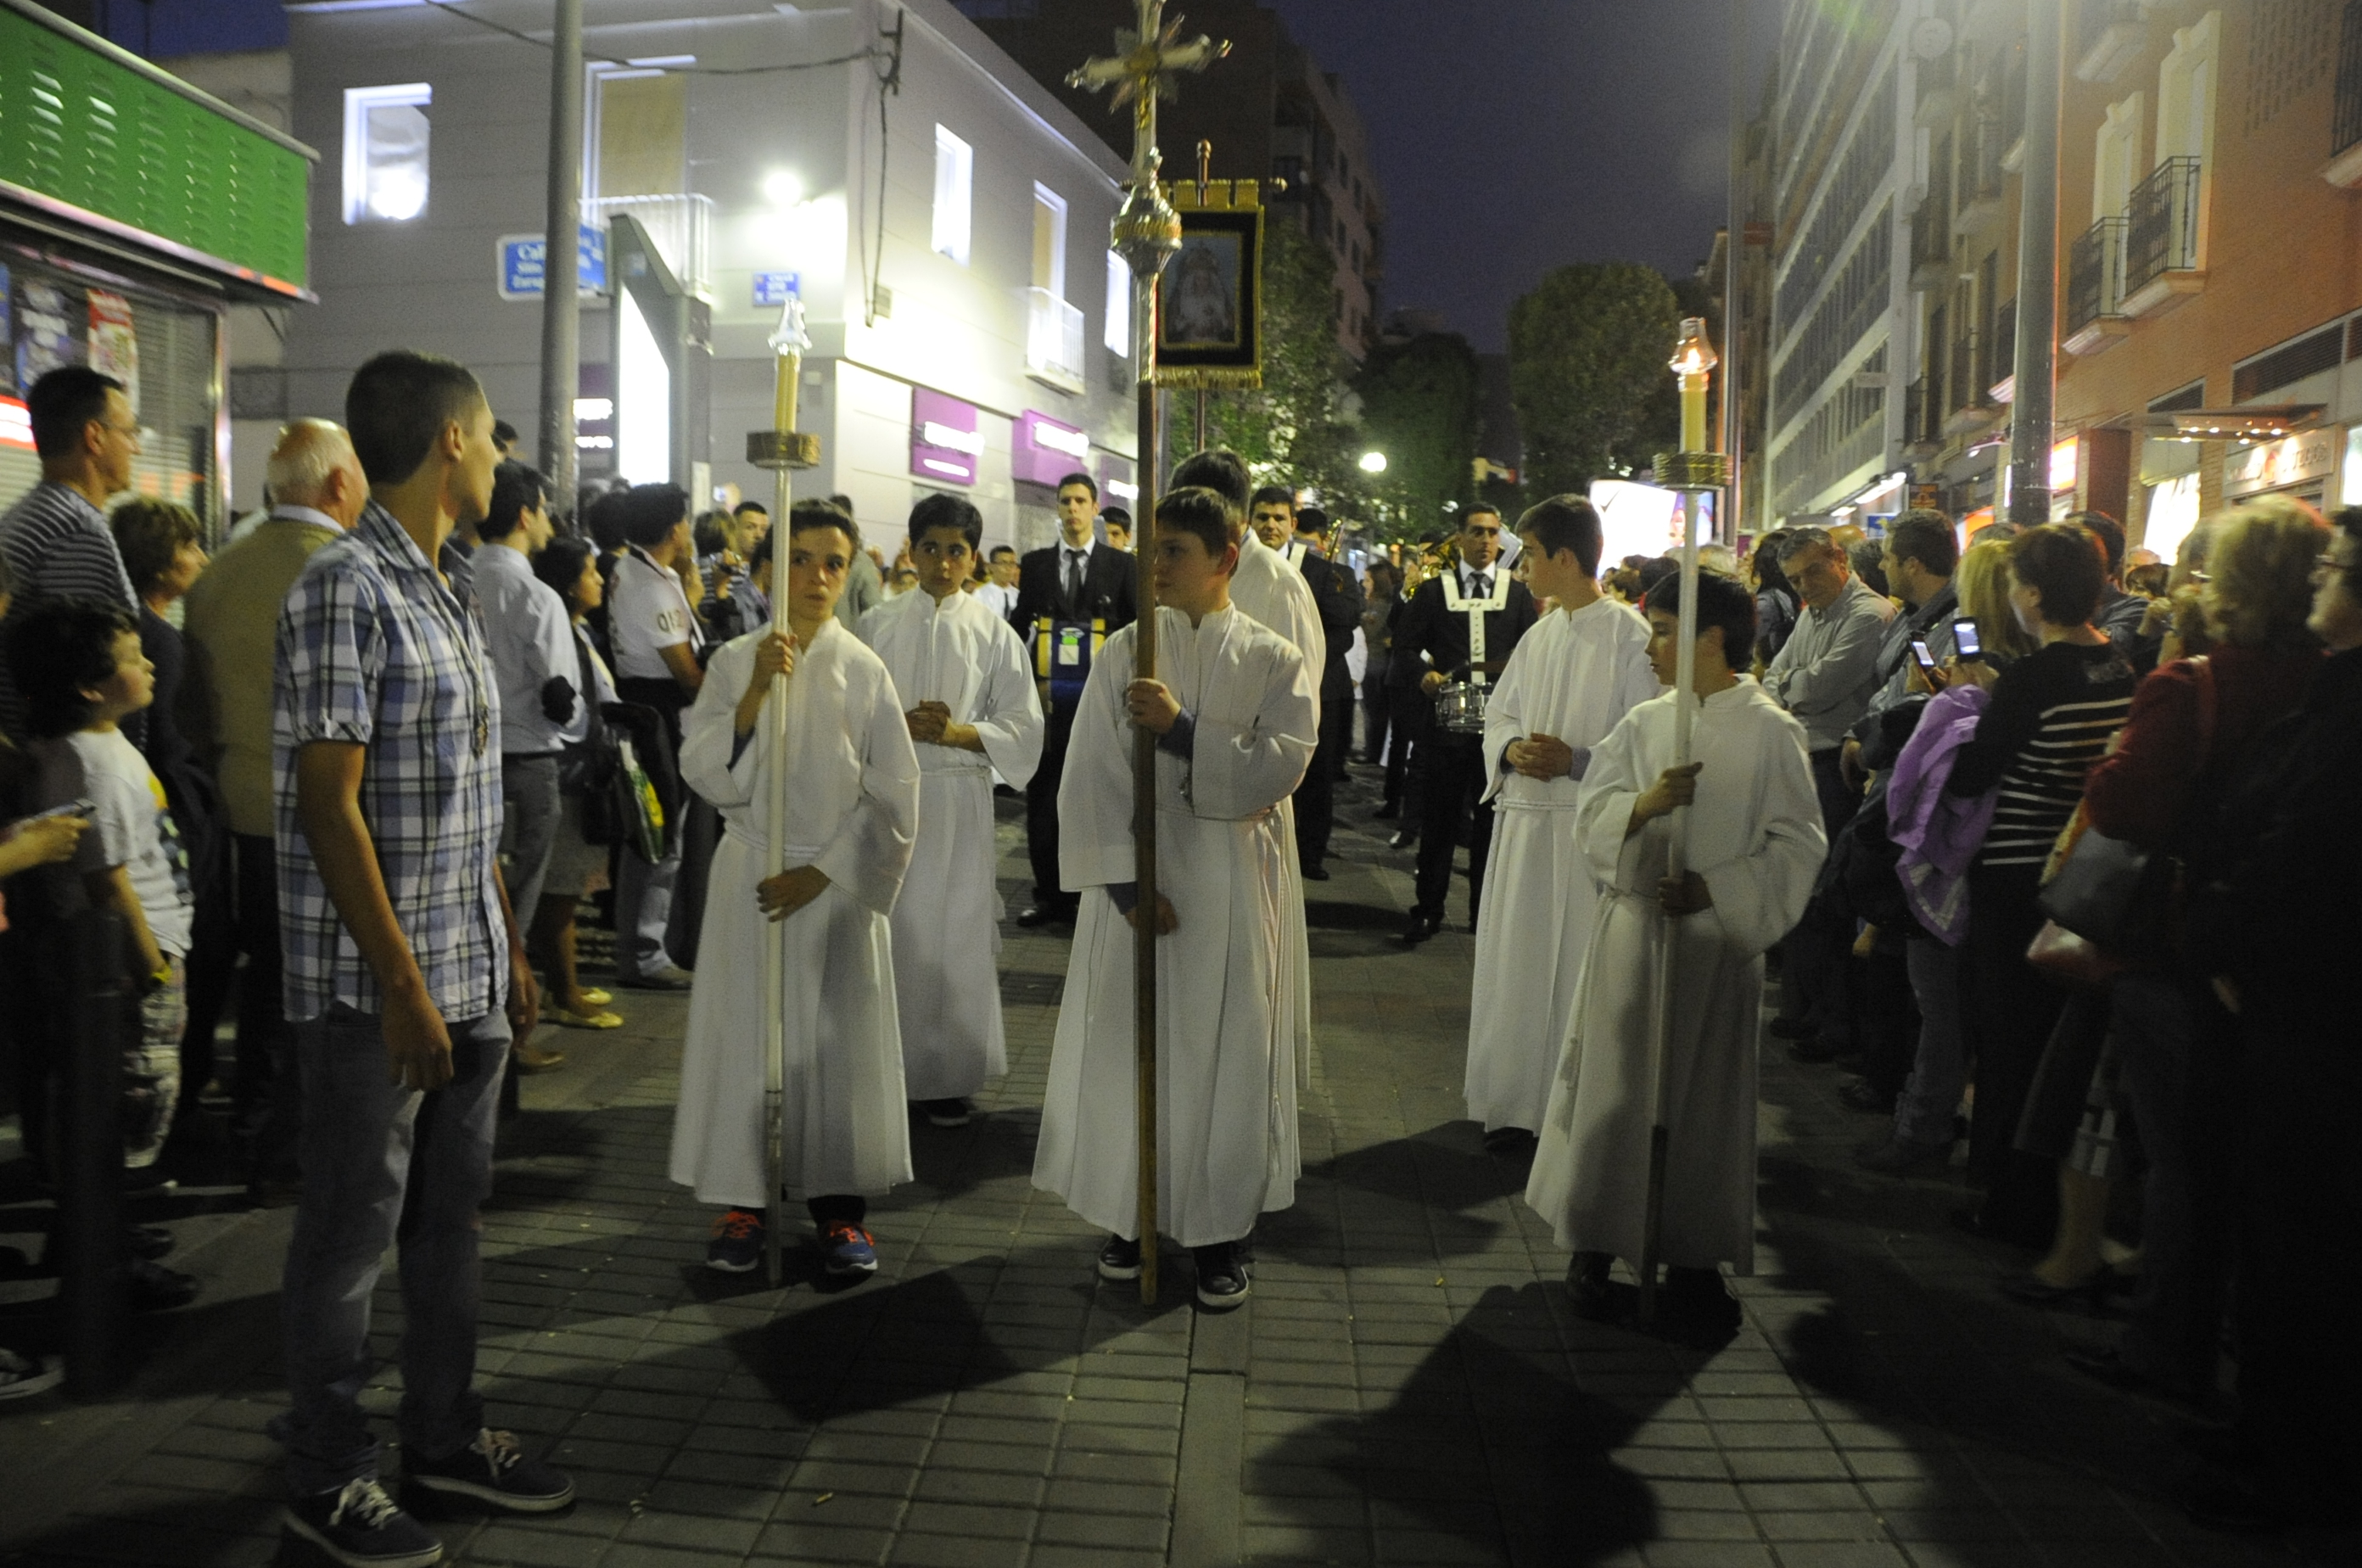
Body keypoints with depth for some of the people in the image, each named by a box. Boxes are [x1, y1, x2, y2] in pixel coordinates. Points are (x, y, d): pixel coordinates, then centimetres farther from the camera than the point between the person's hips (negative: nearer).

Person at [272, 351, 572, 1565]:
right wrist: (403, 984, -20)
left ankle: (445, 1436, 33)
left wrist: (509, 950, 16)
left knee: (449, 1214, 18)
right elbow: (329, 806, -19)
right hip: (376, 985, -8)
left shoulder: (451, 589, 13)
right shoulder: (344, 587, -15)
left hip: (469, 974, 8)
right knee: (351, 1230, 6)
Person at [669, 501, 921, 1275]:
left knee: (839, 1036, 3)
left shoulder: (865, 671, 0)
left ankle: (839, 1204, 16)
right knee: (746, 1030, 3)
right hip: (751, 875, 1)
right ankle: (741, 1200, 17)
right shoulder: (736, 661, 2)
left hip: (838, 882, 0)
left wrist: (821, 873, -8)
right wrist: (756, 692, -19)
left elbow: (893, 796, -1)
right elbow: (706, 773, -8)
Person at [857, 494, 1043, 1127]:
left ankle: (946, 1076, 13)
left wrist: (959, 732, -13)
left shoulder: (994, 635, 4)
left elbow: (1023, 726, 3)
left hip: (959, 798, 0)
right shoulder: (876, 626, 7)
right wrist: (900, 724, -12)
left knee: (955, 935, 2)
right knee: (888, 933, 2)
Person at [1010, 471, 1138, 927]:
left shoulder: (1120, 565, 5)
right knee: (1042, 797, 5)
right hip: (1047, 696, 2)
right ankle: (1050, 896, 14)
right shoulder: (1035, 564, 9)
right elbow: (1020, 625, 9)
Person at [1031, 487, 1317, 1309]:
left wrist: (1181, 730, -21)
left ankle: (1220, 1229, 18)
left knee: (1224, 1050, 4)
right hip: (1135, 883, 1)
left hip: (1229, 888, -1)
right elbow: (1092, 778, -4)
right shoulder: (1122, 653, 3)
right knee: (1128, 1048, 6)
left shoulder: (1274, 662, 1)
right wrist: (1124, 884, -13)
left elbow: (1278, 770, -12)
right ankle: (1131, 1215, 23)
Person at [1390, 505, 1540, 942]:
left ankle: (1484, 911, 16)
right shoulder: (1433, 591, 8)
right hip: (1446, 720, -1)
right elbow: (1405, 644, 8)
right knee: (1439, 817, 3)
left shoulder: (1517, 592, 10)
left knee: (1491, 818, 6)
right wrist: (1424, 672, -11)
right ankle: (1428, 910, 12)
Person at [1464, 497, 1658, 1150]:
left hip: (1590, 826, -6)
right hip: (1525, 820, 6)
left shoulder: (1629, 636, -10)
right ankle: (1516, 1102, 23)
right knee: (1516, 961, 10)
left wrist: (1575, 762, -19)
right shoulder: (1538, 636, 11)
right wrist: (1511, 749, -3)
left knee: (1579, 967, 1)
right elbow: (1498, 714, 18)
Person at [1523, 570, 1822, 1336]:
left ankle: (1692, 1259, 20)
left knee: (1706, 1094, 6)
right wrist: (1644, 804, -20)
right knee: (1616, 1082, 6)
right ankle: (1594, 1241, 20)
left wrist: (1715, 889, -16)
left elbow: (1798, 844, -6)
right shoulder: (1643, 724, 6)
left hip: (1719, 938, -2)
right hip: (1634, 927, 3)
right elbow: (1591, 818, 0)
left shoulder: (1771, 731, -4)